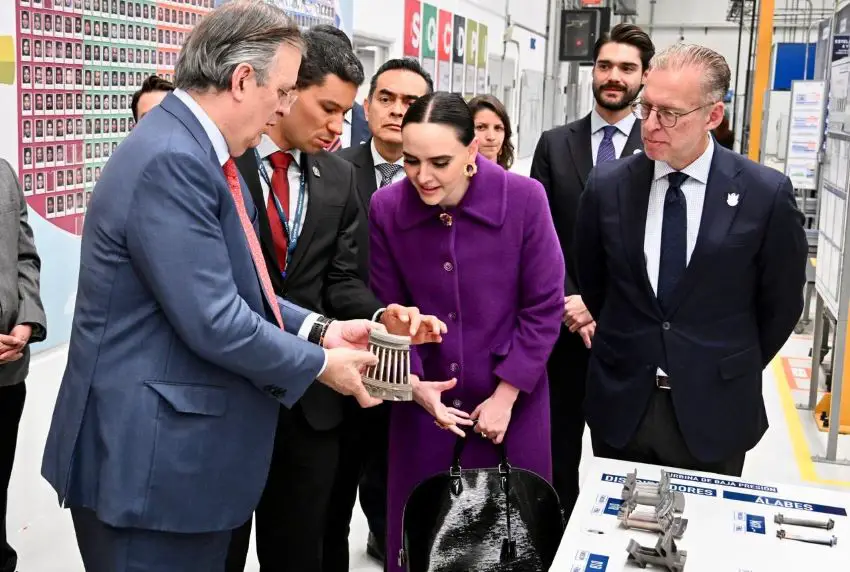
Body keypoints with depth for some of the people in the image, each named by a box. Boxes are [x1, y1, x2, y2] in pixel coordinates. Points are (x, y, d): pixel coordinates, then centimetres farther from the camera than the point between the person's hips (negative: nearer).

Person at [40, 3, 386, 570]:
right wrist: (320, 364, -11)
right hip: (148, 458, -10)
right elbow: (214, 322, -24)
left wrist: (318, 329, 2)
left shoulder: (198, 153, 10)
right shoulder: (171, 161, -22)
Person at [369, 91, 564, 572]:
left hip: (512, 402, -1)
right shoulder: (386, 207, -10)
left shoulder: (524, 198, -15)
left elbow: (544, 308, -9)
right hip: (424, 403, 2)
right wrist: (413, 382, -13)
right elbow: (389, 310, 0)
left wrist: (506, 395, -9)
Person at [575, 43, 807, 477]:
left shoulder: (766, 194, -10)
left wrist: (732, 373, 9)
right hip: (620, 406, 2)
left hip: (714, 412, -2)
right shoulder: (607, 186, -5)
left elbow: (781, 302, 1)